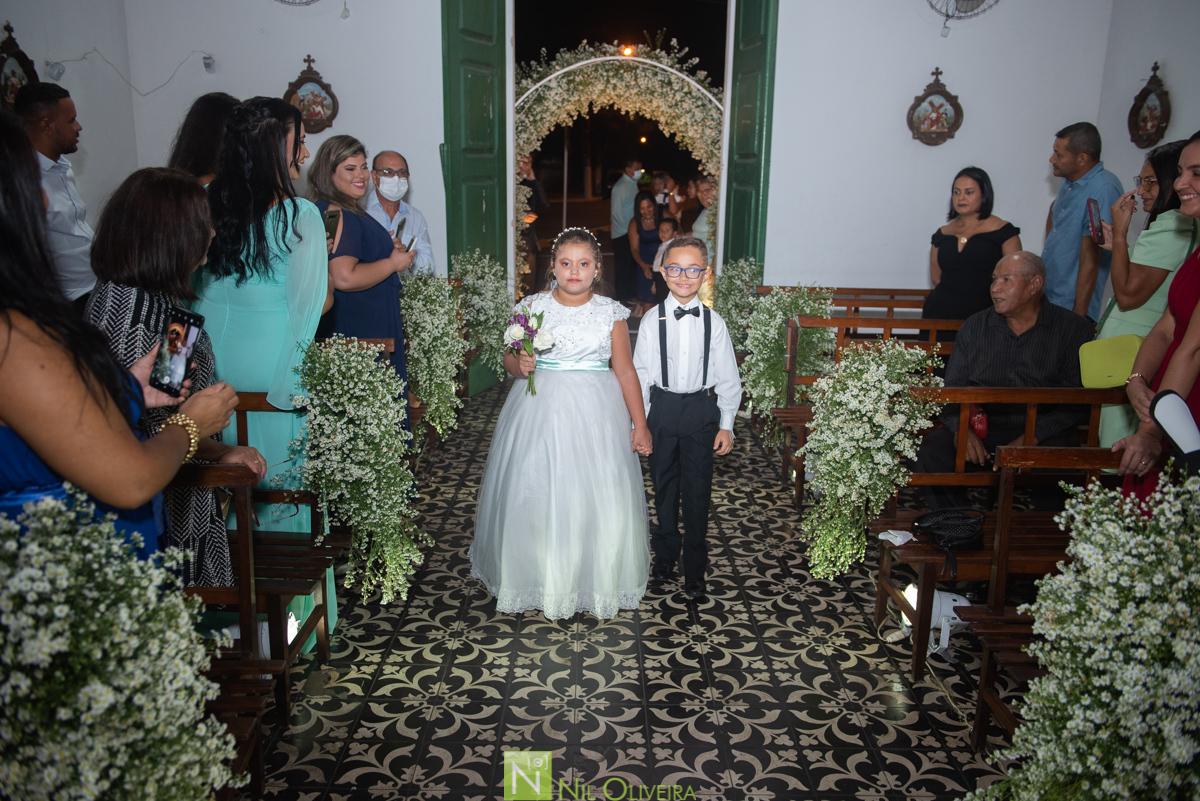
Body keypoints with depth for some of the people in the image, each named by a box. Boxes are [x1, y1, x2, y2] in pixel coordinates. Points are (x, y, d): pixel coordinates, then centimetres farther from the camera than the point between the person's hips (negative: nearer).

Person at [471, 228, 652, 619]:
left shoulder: (611, 312, 0)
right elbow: (511, 359, 8)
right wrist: (520, 365, -16)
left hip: (596, 411, 0)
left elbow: (625, 370, 1)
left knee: (599, 498, 2)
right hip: (541, 410, 1)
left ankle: (598, 581, 23)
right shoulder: (532, 306, 1)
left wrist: (639, 425, -1)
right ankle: (540, 579, 24)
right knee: (536, 495, 4)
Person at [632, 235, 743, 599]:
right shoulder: (653, 319, -5)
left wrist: (726, 425, 0)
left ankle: (694, 568, 19)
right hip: (662, 408, 1)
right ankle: (666, 554, 33)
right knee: (664, 485, 14)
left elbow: (728, 378, 2)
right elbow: (641, 373, 0)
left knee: (697, 490, 3)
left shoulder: (713, 322, -3)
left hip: (701, 409, 0)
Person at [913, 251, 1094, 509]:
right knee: (931, 450, -27)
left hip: (1044, 433, -2)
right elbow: (951, 389, 11)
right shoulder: (974, 327, 14)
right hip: (980, 428, 2)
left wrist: (1031, 439, -17)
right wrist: (961, 429, -10)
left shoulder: (1073, 328, 5)